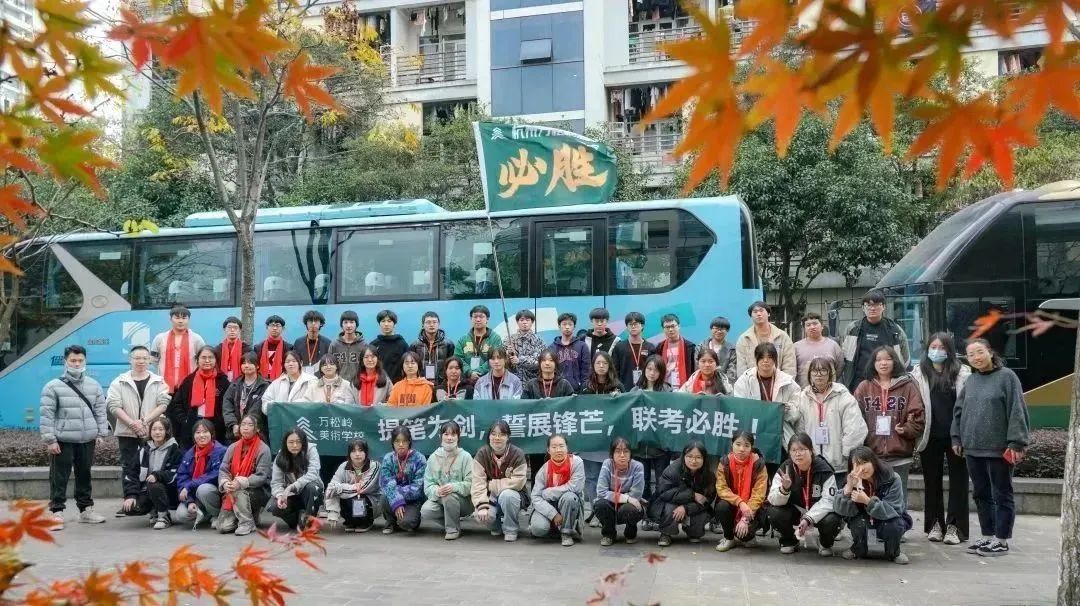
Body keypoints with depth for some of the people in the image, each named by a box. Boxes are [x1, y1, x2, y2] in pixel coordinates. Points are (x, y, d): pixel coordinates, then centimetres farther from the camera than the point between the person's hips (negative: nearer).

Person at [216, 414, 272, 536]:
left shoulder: (263, 449, -10)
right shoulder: (233, 447, 4)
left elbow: (262, 476, -17)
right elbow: (223, 469, -1)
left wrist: (242, 483, -33)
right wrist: (225, 483, -24)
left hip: (259, 492, -4)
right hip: (233, 495, 4)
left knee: (239, 491, -36)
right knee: (223, 527, -11)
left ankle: (248, 523, -15)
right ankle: (249, 515, 16)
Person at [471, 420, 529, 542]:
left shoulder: (517, 454, -15)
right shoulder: (482, 454, -9)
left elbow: (518, 482, -22)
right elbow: (478, 482, -17)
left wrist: (490, 484, -19)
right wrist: (482, 506, -29)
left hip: (513, 496, -2)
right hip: (491, 497, 2)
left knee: (506, 495, -35)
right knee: (481, 516, -27)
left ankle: (510, 530, -10)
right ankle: (497, 526, 11)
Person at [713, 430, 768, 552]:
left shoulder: (758, 464, -15)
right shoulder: (725, 462, -9)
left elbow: (758, 494, -18)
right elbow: (722, 489, -14)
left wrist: (745, 518, -28)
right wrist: (740, 503, -31)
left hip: (751, 508, -3)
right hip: (731, 505, 3)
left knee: (744, 532, -29)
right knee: (722, 506, -31)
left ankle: (748, 537, 11)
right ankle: (729, 538, -2)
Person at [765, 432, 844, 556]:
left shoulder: (824, 470, -19)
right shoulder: (784, 469, -14)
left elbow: (828, 500, -23)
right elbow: (773, 500, -17)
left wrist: (808, 519, -35)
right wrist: (784, 488, -40)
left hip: (819, 512, -1)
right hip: (795, 511, 2)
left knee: (832, 521, -33)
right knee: (774, 513, -26)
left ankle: (825, 543, 5)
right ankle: (789, 540, 7)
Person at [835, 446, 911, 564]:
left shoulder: (892, 479, -23)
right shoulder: (854, 481, -16)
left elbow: (894, 511, -29)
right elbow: (840, 510, -24)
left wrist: (867, 501, -42)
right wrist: (849, 487, -40)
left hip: (888, 520, -1)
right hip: (865, 523, 1)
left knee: (894, 525, -33)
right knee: (858, 522, -30)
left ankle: (894, 553, 0)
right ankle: (858, 550, 2)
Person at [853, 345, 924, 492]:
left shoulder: (908, 386, 5)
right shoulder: (864, 387, 7)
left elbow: (917, 415, 0)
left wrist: (907, 429, -15)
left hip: (899, 456, -1)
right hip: (870, 455, 1)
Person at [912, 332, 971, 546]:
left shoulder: (962, 372, 0)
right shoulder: (919, 373, 3)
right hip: (930, 437, 1)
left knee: (958, 481, 4)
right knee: (932, 481, 10)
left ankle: (954, 526, 10)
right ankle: (935, 524, 20)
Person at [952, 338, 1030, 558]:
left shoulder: (1006, 376, -7)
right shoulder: (971, 380, 11)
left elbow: (1017, 411, -12)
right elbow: (959, 411, 16)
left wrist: (1016, 442, -16)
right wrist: (957, 438, 12)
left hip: (999, 448, -6)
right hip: (973, 449, 6)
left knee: (1002, 495, 3)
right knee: (981, 494, 12)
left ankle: (1001, 540, 9)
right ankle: (988, 536, 22)